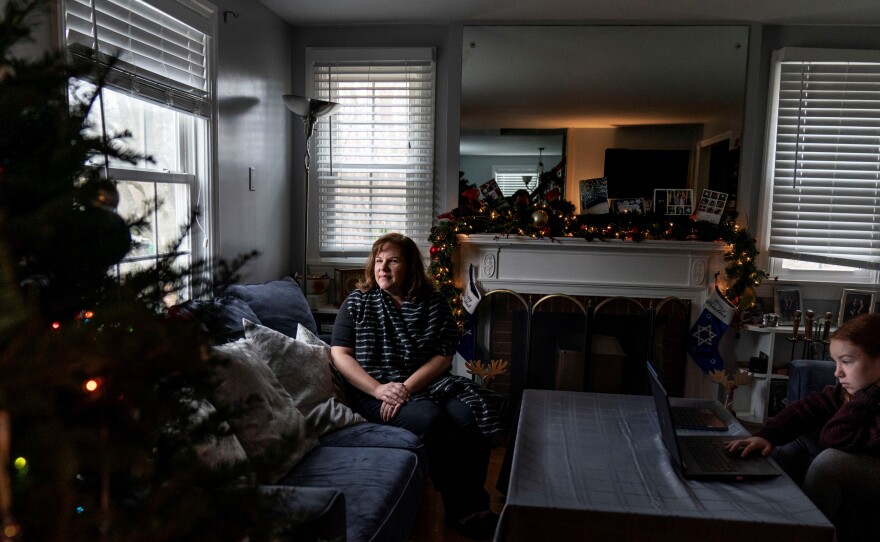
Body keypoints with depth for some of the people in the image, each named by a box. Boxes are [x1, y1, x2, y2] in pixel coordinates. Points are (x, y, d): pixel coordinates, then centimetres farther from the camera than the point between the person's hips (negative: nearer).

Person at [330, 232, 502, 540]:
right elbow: (339, 355, -3)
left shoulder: (433, 304, 8)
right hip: (375, 391, -2)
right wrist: (379, 389, -18)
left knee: (468, 416, -28)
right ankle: (459, 508, -17)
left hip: (425, 384, 3)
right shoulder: (357, 302, 5)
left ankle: (474, 502, -13)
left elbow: (443, 357, 1)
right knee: (430, 418, -32)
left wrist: (408, 388, -16)